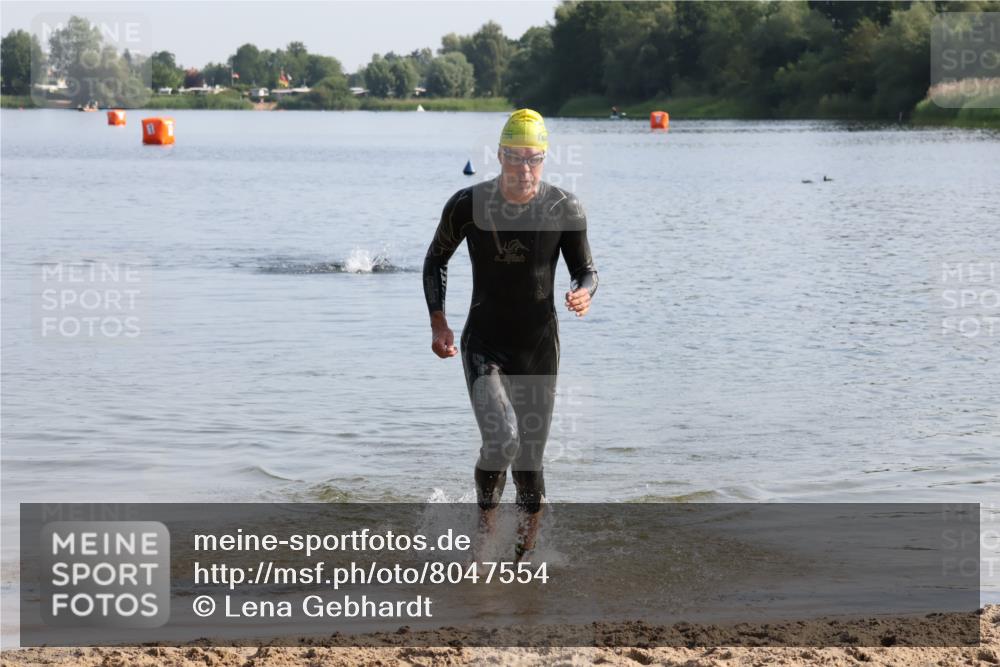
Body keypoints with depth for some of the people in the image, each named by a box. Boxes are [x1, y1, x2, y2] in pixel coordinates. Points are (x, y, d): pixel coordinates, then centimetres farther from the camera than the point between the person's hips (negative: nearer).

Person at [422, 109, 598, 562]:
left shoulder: (564, 209, -7)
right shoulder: (468, 205, -8)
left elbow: (586, 270, 3)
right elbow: (436, 259, 8)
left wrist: (584, 293, -22)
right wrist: (437, 322, -3)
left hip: (539, 350, 1)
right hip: (483, 345, -1)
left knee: (529, 463, 7)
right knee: (501, 441, -25)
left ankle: (524, 554, 30)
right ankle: (486, 518, 2)